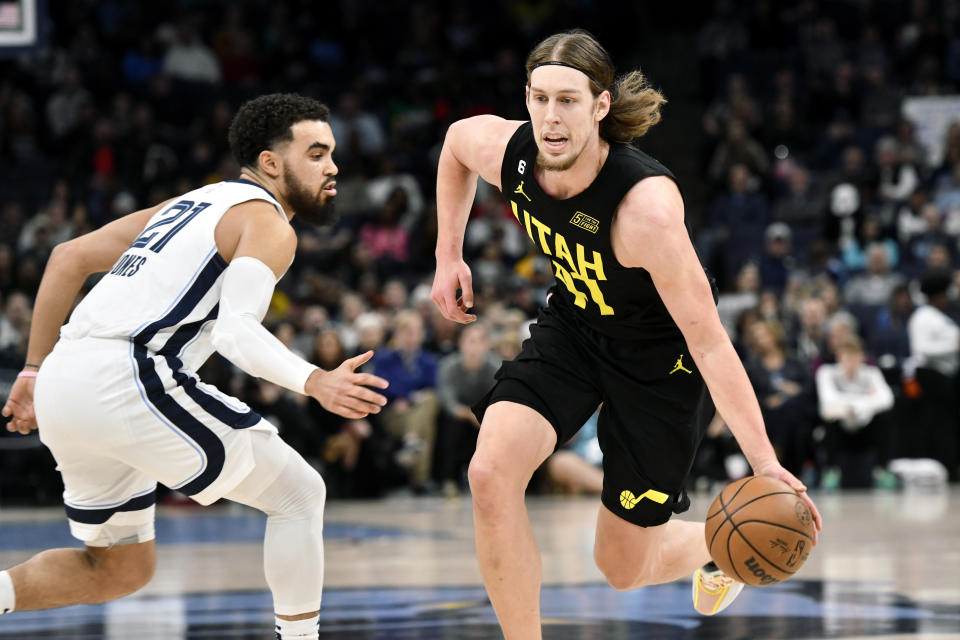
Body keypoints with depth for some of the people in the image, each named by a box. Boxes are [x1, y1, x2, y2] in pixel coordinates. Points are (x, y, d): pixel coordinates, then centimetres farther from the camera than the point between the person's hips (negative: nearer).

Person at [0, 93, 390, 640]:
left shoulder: (192, 204, 27)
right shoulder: (268, 224, 1)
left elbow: (69, 258, 26)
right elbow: (236, 330, -17)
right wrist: (315, 383, -28)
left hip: (62, 389, 8)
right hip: (128, 381, -8)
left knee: (122, 569, 22)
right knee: (300, 493, 4)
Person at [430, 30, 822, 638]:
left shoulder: (646, 207, -37)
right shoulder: (503, 149, -21)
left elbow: (707, 340, -33)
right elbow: (455, 140, 7)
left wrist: (764, 462, -37)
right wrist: (449, 257, 6)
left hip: (663, 358, -4)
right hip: (576, 326, 5)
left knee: (623, 567, 6)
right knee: (491, 474, -22)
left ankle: (717, 545, 43)